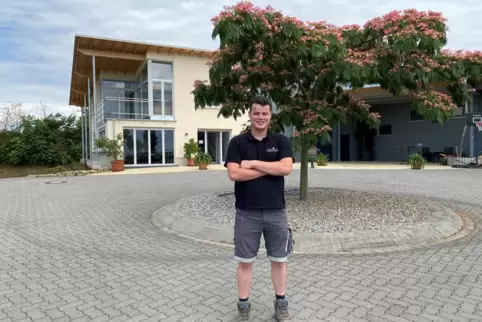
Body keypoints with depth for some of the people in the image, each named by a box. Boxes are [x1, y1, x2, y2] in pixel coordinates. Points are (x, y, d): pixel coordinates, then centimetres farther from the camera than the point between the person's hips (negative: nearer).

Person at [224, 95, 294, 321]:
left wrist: (253, 163, -14)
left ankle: (281, 303, 31)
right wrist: (270, 169, -12)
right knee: (245, 261, 9)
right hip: (247, 213, -1)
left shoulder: (281, 141, 3)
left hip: (276, 212, 2)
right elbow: (234, 174, -14)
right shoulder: (237, 142, -1)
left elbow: (286, 168, -13)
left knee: (279, 259, 13)